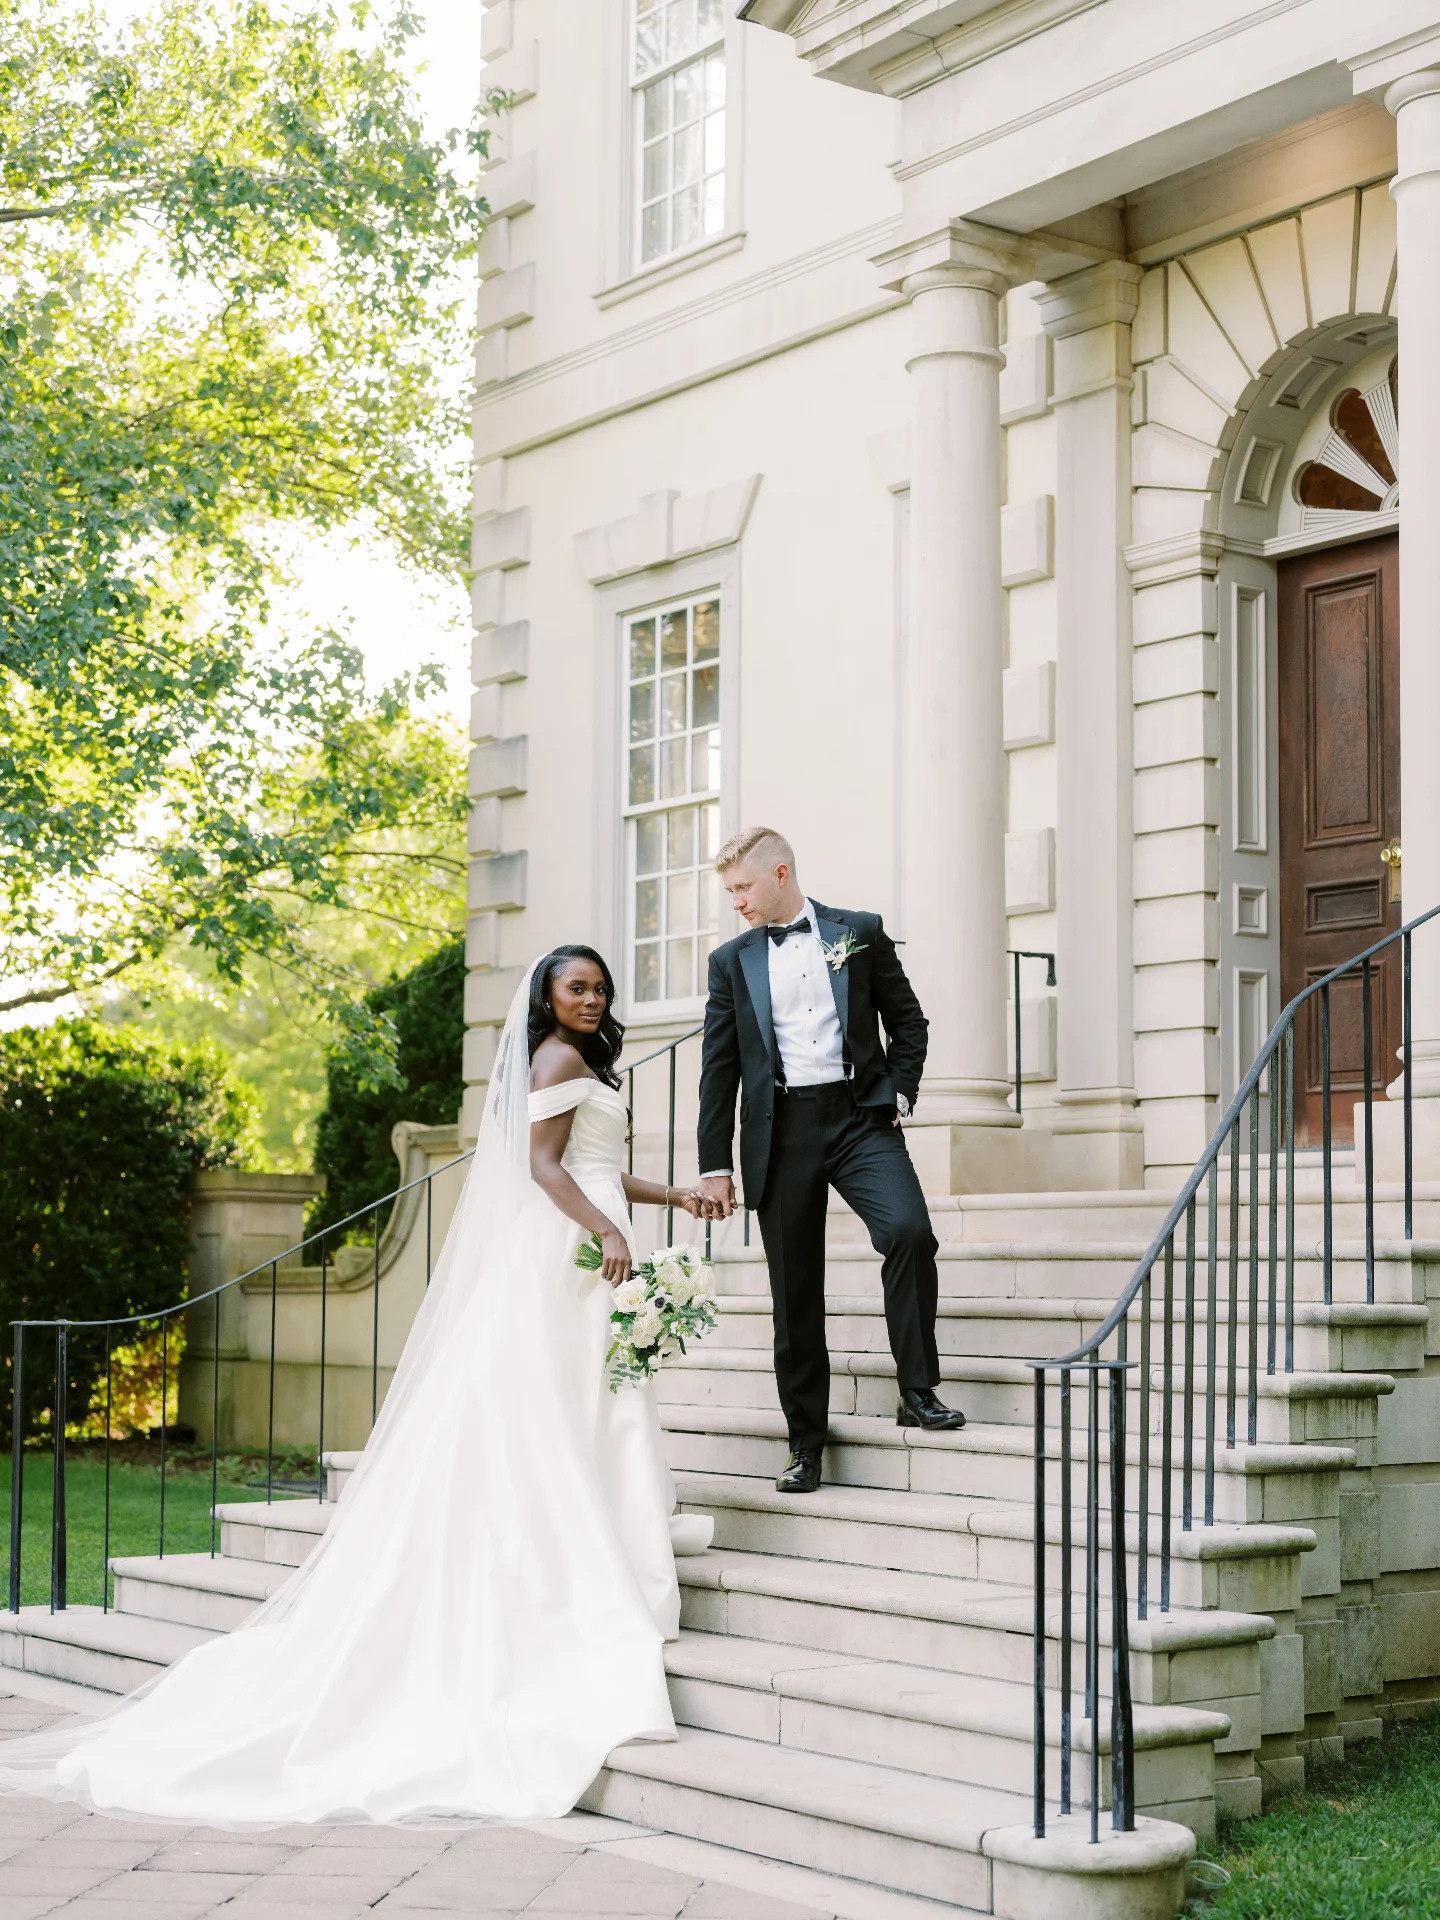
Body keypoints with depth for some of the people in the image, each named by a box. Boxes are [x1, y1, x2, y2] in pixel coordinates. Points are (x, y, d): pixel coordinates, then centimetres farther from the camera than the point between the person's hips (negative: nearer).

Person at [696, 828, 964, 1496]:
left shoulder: (860, 933, 8)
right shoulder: (731, 961, 11)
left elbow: (908, 1020, 14)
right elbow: (719, 1069, 10)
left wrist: (900, 1094, 0)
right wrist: (715, 1165, 7)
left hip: (861, 1118, -1)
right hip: (780, 1132, 2)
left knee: (909, 1231, -25)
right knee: (795, 1295, 3)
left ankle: (919, 1392, -9)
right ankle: (805, 1447, 12)